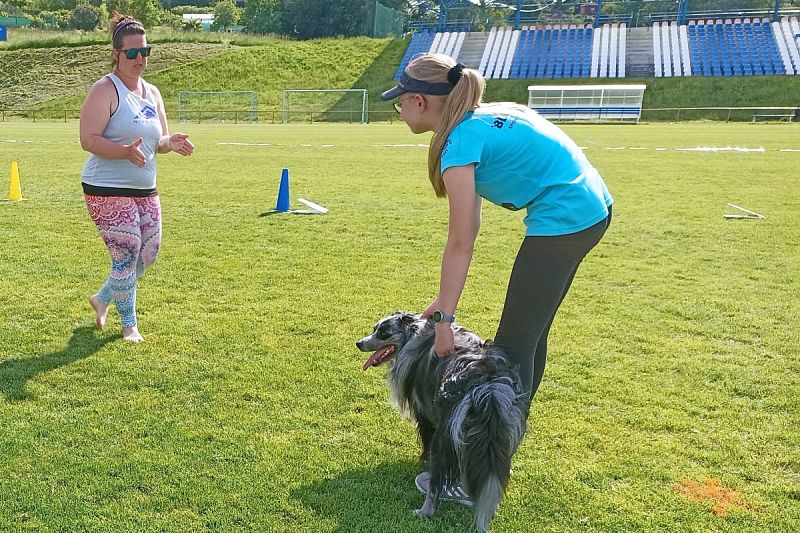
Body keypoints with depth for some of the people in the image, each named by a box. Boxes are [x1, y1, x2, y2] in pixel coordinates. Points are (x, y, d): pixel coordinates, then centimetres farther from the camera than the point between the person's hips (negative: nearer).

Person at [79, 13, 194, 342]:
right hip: (108, 190, -8)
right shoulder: (105, 90, -11)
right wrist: (126, 151, -32)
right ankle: (129, 325, 12)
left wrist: (171, 143, -6)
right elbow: (88, 140, -18)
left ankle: (103, 299, 34)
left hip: (145, 191, 8)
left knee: (148, 254, 11)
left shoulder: (152, 93, 12)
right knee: (127, 254, -7)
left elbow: (158, 142, 17)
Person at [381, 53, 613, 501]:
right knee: (530, 333, 20)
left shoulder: (460, 143, -14)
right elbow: (471, 226, 12)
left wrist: (445, 318, -10)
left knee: (513, 346, -4)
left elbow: (460, 243, -15)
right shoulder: (482, 118, 13)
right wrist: (445, 301, 13)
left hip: (562, 222, -10)